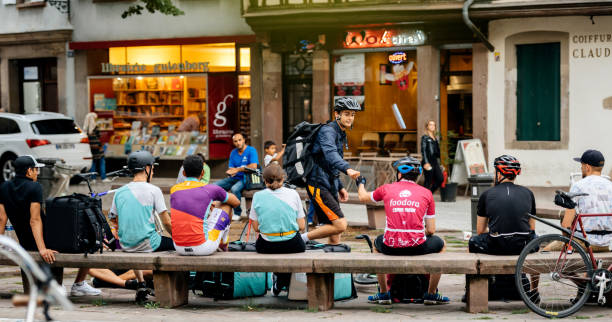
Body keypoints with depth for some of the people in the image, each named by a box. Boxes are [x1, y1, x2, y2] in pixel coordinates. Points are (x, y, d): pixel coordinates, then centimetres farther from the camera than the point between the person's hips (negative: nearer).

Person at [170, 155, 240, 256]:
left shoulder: (174, 189, 6)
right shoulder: (210, 189, -3)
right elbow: (236, 202, 16)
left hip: (179, 248, 4)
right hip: (203, 247, -4)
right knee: (227, 206, 17)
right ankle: (224, 246, 34)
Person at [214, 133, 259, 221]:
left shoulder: (251, 150, -6)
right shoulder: (233, 153, 13)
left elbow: (254, 166, -19)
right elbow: (231, 168, 13)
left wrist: (238, 169, -14)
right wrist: (230, 172, -14)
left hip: (245, 178, -6)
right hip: (235, 178, 6)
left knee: (235, 189, -36)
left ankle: (237, 214, -19)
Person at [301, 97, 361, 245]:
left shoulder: (340, 134, 19)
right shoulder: (327, 131, -13)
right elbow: (330, 154, -35)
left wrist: (340, 188, 22)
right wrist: (347, 169, -51)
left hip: (329, 186, 10)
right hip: (318, 186, -10)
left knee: (334, 238, 6)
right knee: (340, 225, -19)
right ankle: (302, 239, -8)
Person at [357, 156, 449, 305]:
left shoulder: (386, 189, 7)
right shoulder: (426, 193, 6)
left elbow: (363, 198, 28)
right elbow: (431, 230, 5)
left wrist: (361, 184, 51)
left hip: (390, 246, 1)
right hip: (417, 247, -1)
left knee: (377, 243, 37)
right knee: (441, 245, 29)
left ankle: (383, 293, 35)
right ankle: (431, 294, 27)